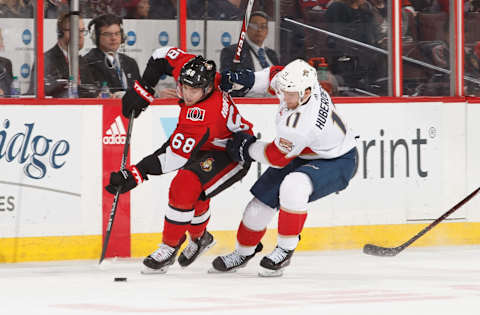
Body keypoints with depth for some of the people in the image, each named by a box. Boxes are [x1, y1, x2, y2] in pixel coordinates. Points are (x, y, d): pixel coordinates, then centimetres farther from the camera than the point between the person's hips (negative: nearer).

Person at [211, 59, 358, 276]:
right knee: (263, 198, 6)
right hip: (302, 155, 9)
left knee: (293, 186, -37)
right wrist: (247, 80, -5)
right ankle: (243, 251, 30)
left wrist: (247, 148, -9)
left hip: (337, 162, -9)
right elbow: (275, 75, 7)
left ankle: (285, 249, -21)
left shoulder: (300, 126, -40)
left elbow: (277, 158, -24)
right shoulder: (299, 83, -19)